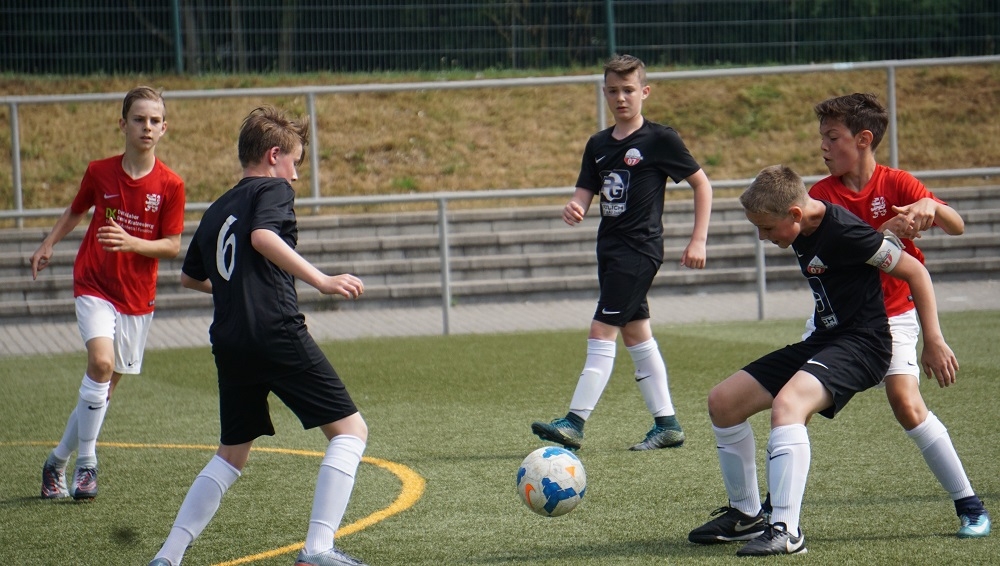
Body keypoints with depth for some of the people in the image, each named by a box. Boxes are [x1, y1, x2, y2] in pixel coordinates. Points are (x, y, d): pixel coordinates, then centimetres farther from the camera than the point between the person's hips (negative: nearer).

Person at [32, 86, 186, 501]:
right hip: (94, 284, -2)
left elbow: (173, 246, -7)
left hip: (138, 296, 2)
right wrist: (48, 244, 8)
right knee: (101, 361, -24)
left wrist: (131, 243, -22)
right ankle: (86, 463, -14)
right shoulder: (99, 172, -4)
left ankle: (59, 460, 24)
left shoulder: (170, 186, -7)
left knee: (105, 385, 7)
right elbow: (76, 210, 16)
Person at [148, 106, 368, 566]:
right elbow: (263, 236, -19)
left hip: (229, 343, 8)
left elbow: (190, 277, 37)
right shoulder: (273, 189, 3)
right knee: (350, 429, 0)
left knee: (231, 454, 20)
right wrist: (321, 280, -23)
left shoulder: (216, 211, 24)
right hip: (277, 333, -7)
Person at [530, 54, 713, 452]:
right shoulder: (599, 145, 11)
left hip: (639, 249, -8)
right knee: (636, 336, 11)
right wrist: (574, 209, -16)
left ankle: (575, 423, -14)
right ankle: (667, 424, 19)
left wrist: (698, 240, -8)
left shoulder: (660, 139, -7)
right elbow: (585, 192, 9)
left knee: (602, 332, -13)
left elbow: (701, 184, -2)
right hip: (610, 247, 8)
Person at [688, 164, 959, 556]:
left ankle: (786, 531, -37)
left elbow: (914, 272, -14)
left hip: (862, 344, -10)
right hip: (822, 341, 10)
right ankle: (745, 514, 19)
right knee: (723, 401, 6)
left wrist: (933, 341, -13)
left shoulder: (843, 233, -22)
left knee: (787, 404, -35)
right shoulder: (801, 231, 4)